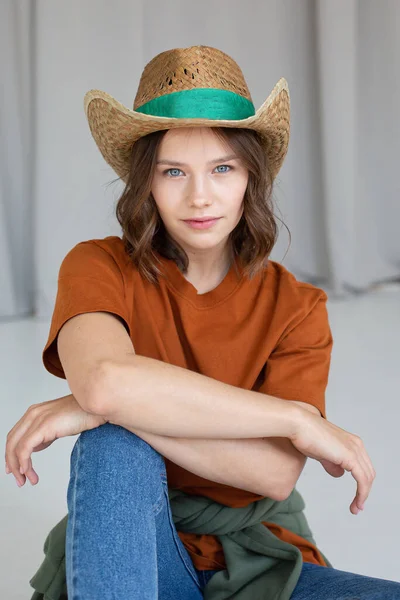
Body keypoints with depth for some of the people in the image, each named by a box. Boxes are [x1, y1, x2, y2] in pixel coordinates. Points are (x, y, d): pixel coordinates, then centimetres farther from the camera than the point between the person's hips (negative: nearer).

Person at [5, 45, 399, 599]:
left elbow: (277, 473, -18)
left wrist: (98, 410, -26)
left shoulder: (297, 308, -4)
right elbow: (105, 379, -31)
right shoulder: (98, 267, -7)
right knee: (114, 440, -32)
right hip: (130, 553, -1)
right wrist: (299, 419, -25)